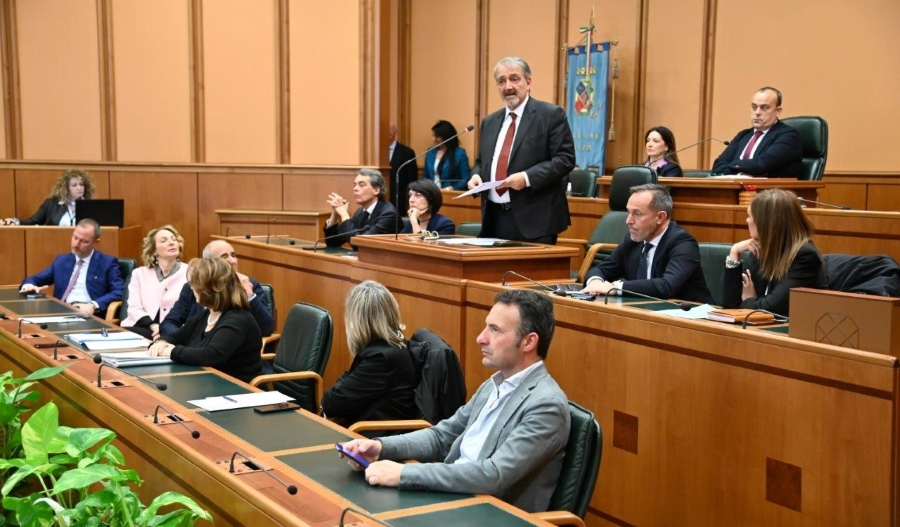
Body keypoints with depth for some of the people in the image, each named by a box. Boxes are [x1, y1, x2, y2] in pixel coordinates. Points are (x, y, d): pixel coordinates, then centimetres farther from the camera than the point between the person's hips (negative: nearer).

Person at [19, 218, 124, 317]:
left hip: (90, 315, -4)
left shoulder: (107, 263, 8)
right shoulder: (61, 260, 22)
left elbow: (119, 291, -4)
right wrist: (28, 285, 0)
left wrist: (94, 305, -20)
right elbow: (34, 280, 27)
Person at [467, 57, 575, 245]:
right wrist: (476, 175, 1)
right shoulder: (490, 122, 17)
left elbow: (565, 159, -9)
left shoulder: (551, 115, -2)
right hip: (494, 218, 6)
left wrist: (527, 177, -19)